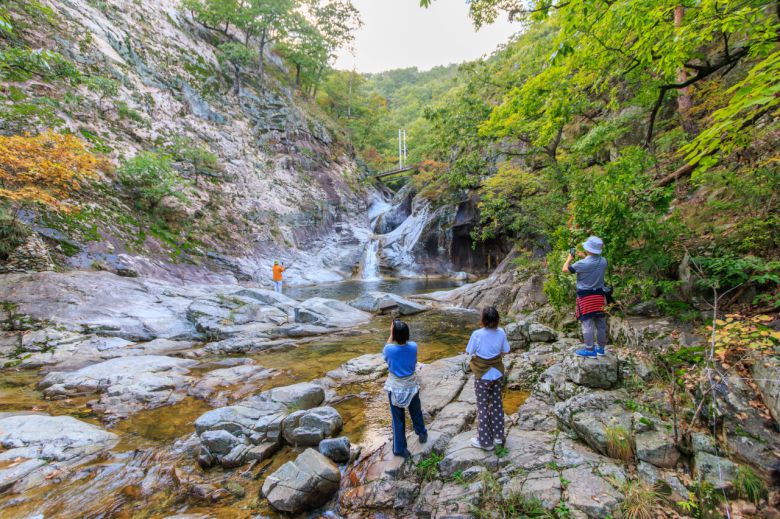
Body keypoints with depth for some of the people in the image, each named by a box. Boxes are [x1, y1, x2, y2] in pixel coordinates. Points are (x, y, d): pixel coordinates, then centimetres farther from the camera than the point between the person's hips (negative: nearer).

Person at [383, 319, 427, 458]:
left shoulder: (390, 349, -25)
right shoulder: (413, 346, -19)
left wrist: (391, 333, -6)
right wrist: (403, 331, -1)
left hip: (395, 388, -2)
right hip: (411, 386, 2)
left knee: (398, 419, 13)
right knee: (416, 412, 27)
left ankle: (399, 448, 25)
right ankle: (422, 433, 51)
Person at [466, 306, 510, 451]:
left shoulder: (477, 334, -23)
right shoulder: (501, 332, -10)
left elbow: (470, 352, -11)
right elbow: (505, 351, 1)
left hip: (483, 376, -4)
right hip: (498, 373, 4)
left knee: (483, 407, 10)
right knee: (496, 403, 20)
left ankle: (485, 441, 21)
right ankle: (498, 435, 35)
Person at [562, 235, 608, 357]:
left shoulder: (583, 263, -19)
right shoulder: (603, 261, -2)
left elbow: (565, 269, -9)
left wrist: (570, 257, 7)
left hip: (586, 297, -6)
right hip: (599, 295, 6)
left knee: (587, 324, 0)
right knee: (601, 324, 13)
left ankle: (590, 350, 3)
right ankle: (601, 348, 25)